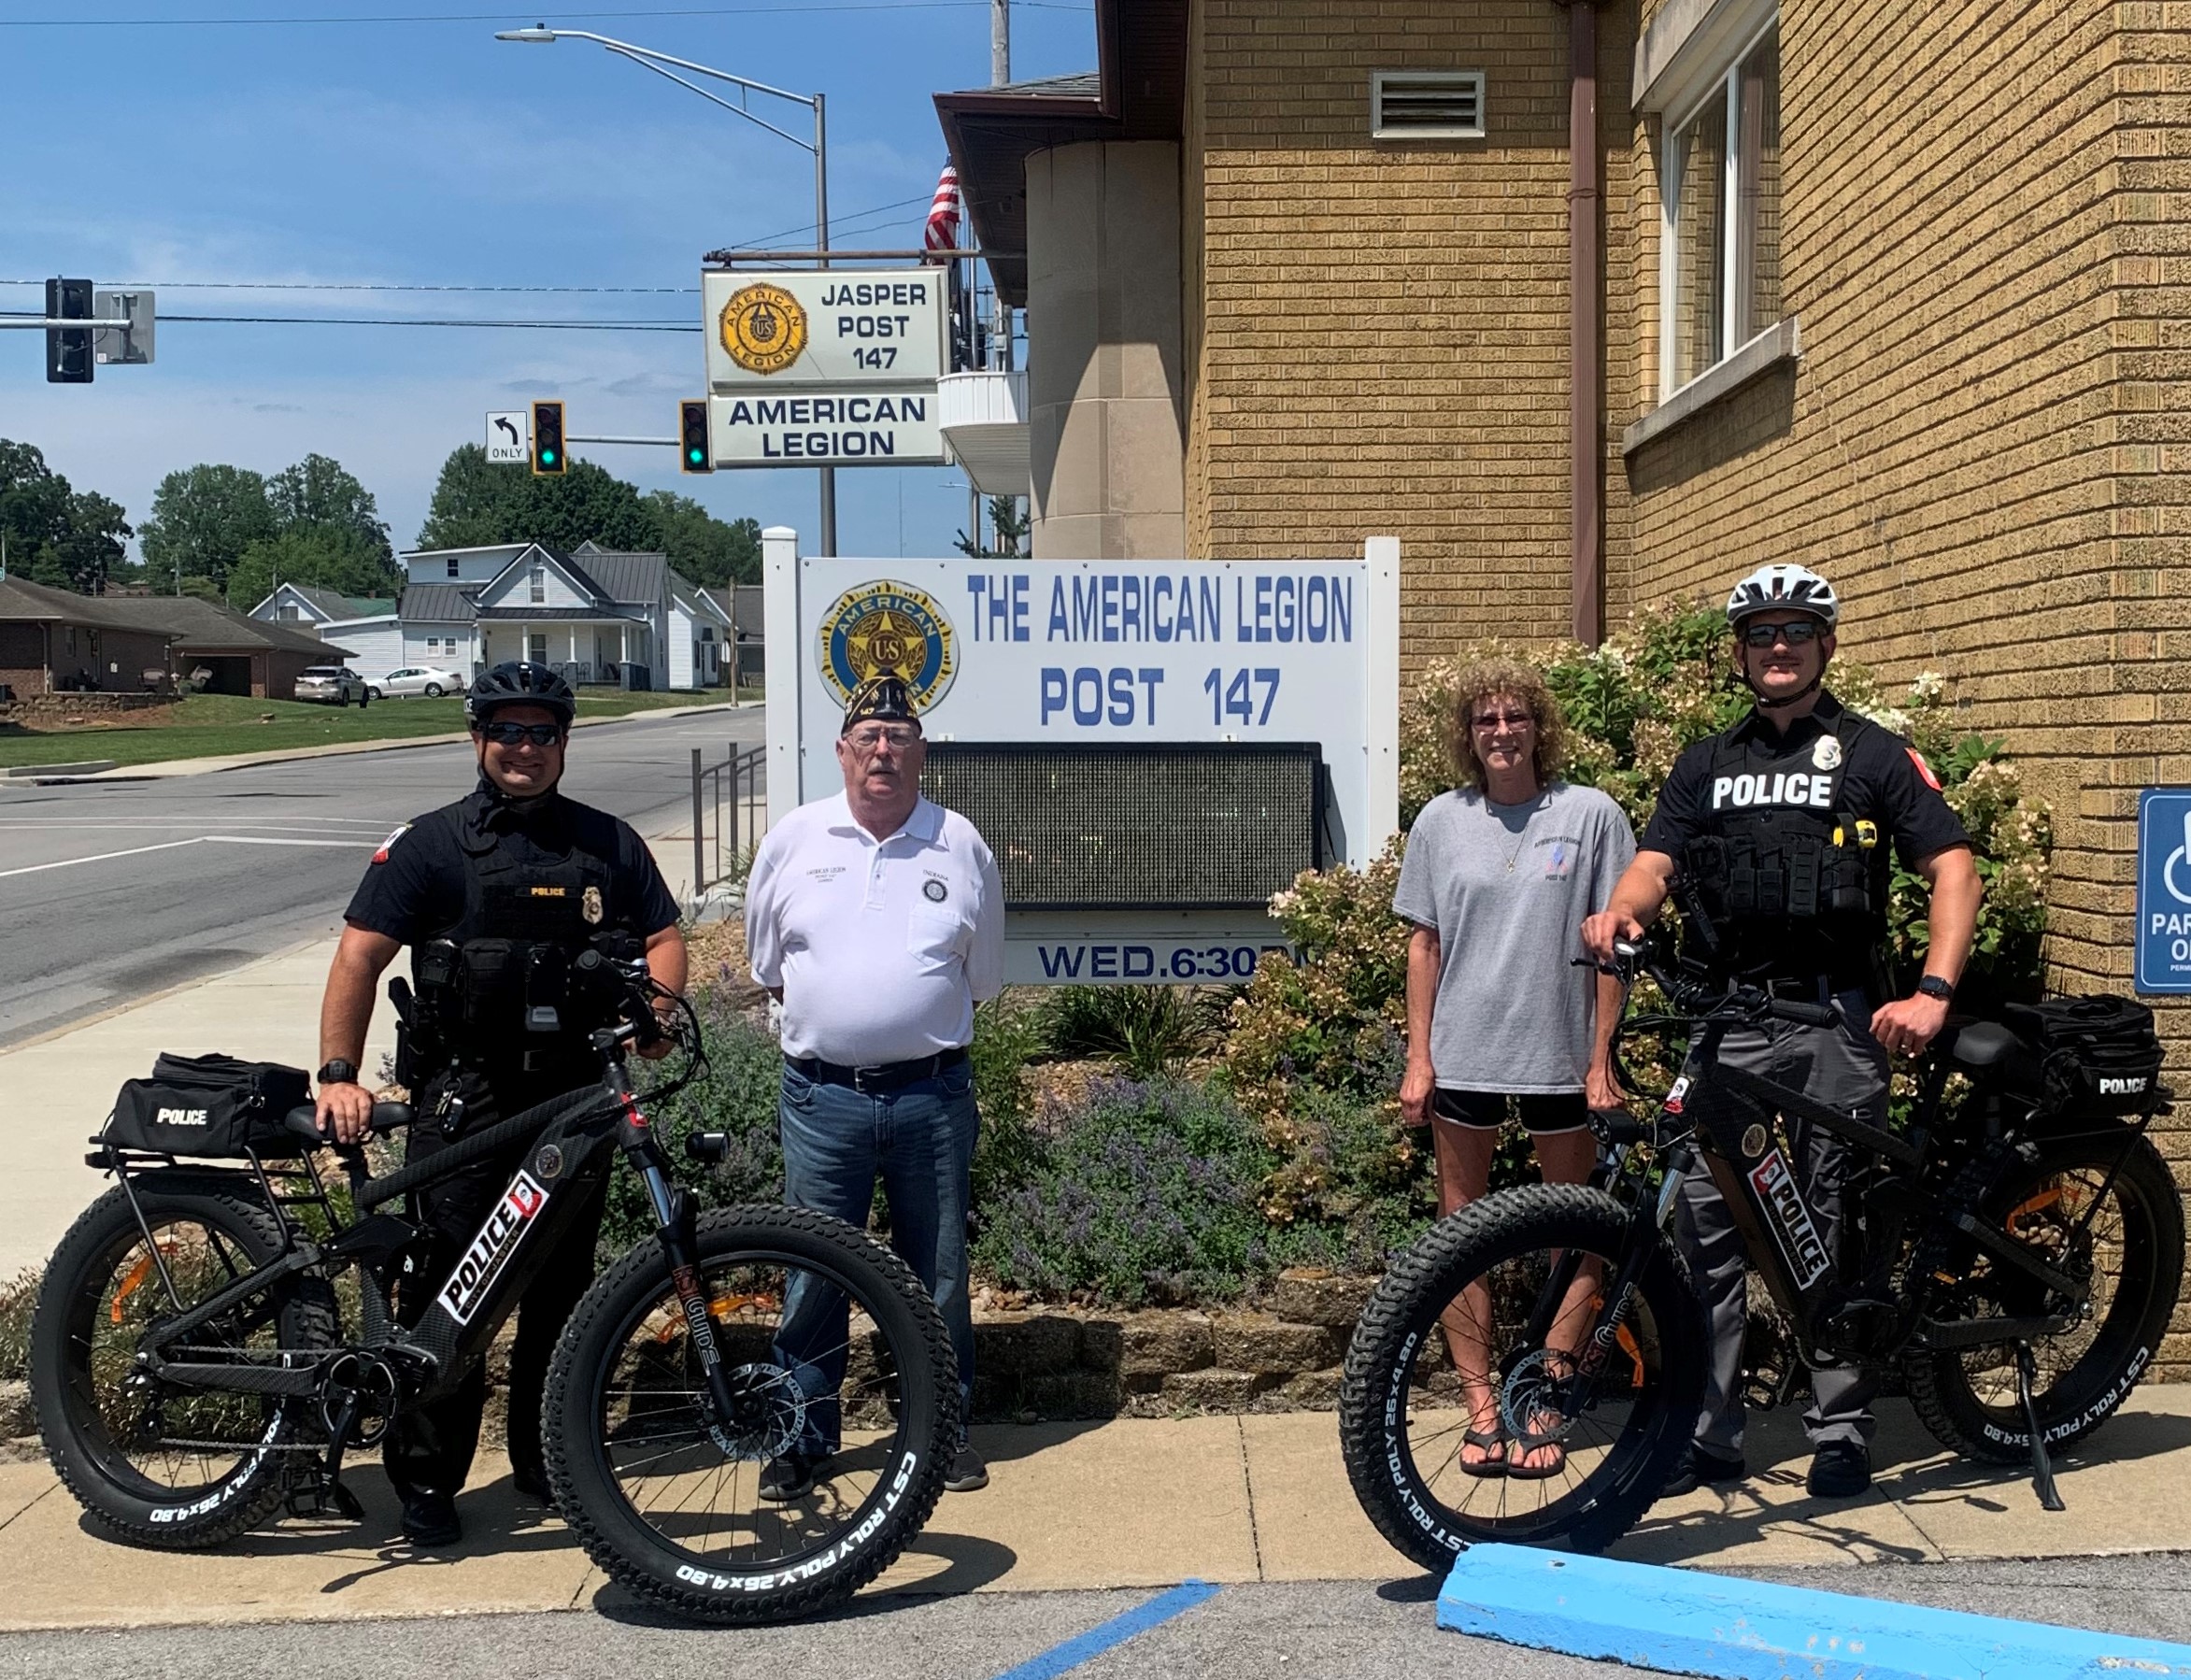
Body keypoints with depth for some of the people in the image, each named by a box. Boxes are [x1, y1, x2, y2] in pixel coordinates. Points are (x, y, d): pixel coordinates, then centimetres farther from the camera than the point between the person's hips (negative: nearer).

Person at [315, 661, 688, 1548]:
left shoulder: (609, 843, 10)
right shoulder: (432, 843, 1)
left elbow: (664, 937, 11)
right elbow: (361, 954, -3)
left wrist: (655, 1009, -10)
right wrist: (339, 1073, -12)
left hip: (578, 1092, 3)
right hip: (464, 1097, -3)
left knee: (563, 1282, 10)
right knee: (446, 1281, -4)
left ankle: (546, 1457, 25)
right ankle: (426, 1476, 9)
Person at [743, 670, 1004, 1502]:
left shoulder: (961, 847, 2)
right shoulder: (794, 840, 2)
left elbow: (981, 978, 11)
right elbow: (767, 965, 11)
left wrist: (917, 1023, 10)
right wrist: (833, 1018, 8)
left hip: (933, 1093, 0)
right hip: (822, 1096, 0)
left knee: (938, 1269, 11)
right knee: (813, 1272, 7)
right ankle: (804, 1432, 21)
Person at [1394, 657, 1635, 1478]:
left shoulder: (1591, 815, -2)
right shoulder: (1442, 821, 4)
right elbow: (1425, 943, 7)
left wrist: (1601, 1057, -6)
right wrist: (1418, 1058, 1)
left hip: (1559, 1054, -1)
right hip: (1463, 1054, 2)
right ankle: (1480, 1405, 15)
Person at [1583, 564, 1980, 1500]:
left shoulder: (1874, 756, 6)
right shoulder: (1706, 767, 16)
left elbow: (1953, 869, -2)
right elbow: (1655, 864, 5)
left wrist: (1933, 991, -16)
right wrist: (1618, 912, -20)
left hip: (1839, 1015, -3)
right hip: (1728, 1011, 3)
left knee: (1837, 1226, 4)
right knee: (1706, 1220, -1)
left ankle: (1840, 1433, 15)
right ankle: (1706, 1432, 7)